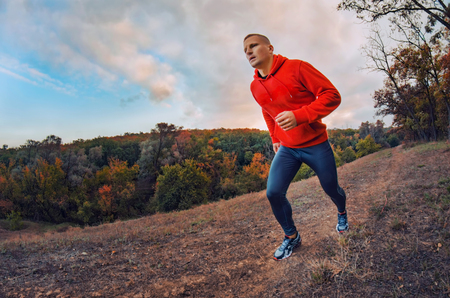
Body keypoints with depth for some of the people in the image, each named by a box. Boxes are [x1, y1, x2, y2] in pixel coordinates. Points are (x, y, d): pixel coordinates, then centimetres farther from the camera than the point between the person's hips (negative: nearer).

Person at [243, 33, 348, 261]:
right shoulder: (255, 87, 2)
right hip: (287, 149, 4)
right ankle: (291, 236, 15)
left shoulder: (297, 68, -16)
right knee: (273, 193, -10)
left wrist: (299, 116, -30)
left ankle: (342, 212, 51)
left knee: (331, 188, 14)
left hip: (316, 145, -3)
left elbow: (332, 95, -19)